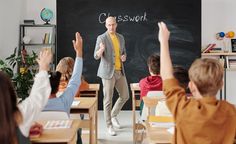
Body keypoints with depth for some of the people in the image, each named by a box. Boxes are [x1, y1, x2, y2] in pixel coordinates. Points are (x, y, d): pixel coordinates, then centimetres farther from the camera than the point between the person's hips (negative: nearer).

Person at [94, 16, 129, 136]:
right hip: (108, 72, -6)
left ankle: (113, 116, 33)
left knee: (125, 96, 12)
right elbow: (96, 56, -13)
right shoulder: (101, 38, -8)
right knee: (108, 100, 0)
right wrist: (101, 49, -35)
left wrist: (124, 57, -4)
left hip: (120, 71, 6)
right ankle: (109, 125, 11)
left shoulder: (121, 37, 10)